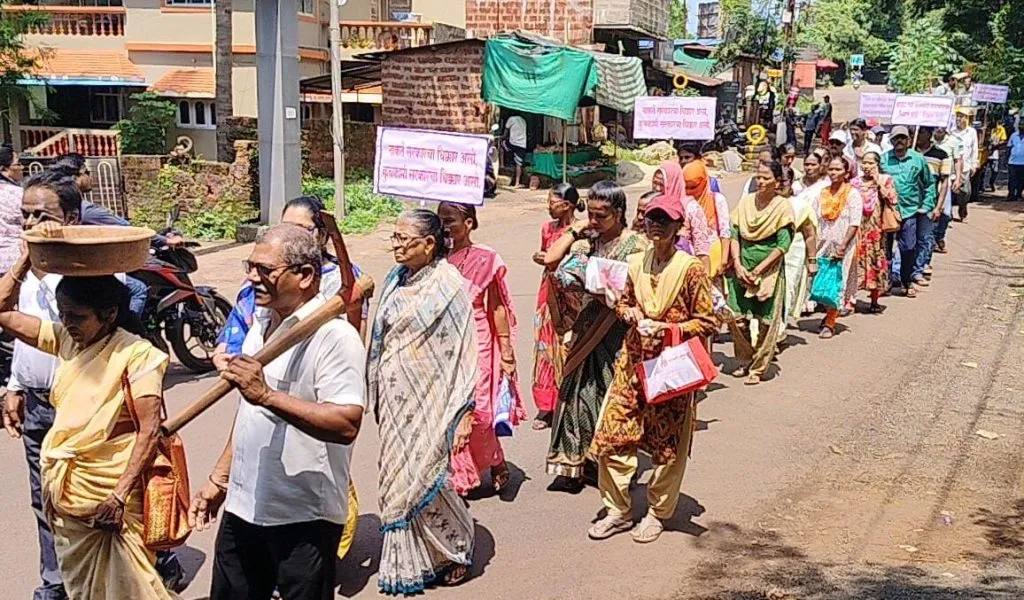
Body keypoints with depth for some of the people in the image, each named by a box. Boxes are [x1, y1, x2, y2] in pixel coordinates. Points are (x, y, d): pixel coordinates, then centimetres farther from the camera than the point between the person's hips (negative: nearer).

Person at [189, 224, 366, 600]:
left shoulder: (334, 335, -18)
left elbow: (347, 424, -29)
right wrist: (219, 479, 19)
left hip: (304, 517, -8)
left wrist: (268, 395, -33)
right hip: (243, 506, 8)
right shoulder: (261, 326, 9)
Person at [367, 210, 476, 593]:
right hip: (394, 399, 6)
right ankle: (407, 562, 27)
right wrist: (376, 396, 13)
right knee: (398, 480, 12)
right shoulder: (395, 279, 6)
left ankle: (457, 549, 22)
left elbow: (464, 352, -13)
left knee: (424, 482, -2)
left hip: (428, 402, -6)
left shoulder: (448, 285, -12)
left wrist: (463, 413, -16)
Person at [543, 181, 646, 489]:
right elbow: (550, 259, -1)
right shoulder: (588, 238, 8)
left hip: (617, 332, -5)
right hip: (587, 330, 5)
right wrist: (575, 230, -1)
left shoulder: (636, 244, -7)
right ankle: (573, 463, 14)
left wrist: (604, 287, -20)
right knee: (577, 392, 5)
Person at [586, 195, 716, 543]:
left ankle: (657, 513, 26)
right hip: (633, 362, 5)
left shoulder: (691, 269, -11)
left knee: (668, 445, 7)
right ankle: (618, 511, 20)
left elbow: (708, 322, -8)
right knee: (612, 436, 3)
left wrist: (664, 327, -17)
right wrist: (629, 313, -3)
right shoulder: (635, 264, 5)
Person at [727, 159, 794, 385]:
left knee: (765, 322, 1)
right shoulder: (745, 202, 6)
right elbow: (735, 235, 4)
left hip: (769, 270, -4)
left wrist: (758, 270, -15)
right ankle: (746, 360, 23)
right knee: (737, 318, 3)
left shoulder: (783, 207, -6)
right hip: (743, 268, 4)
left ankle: (758, 368, 13)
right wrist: (737, 264, -9)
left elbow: (783, 245, -11)